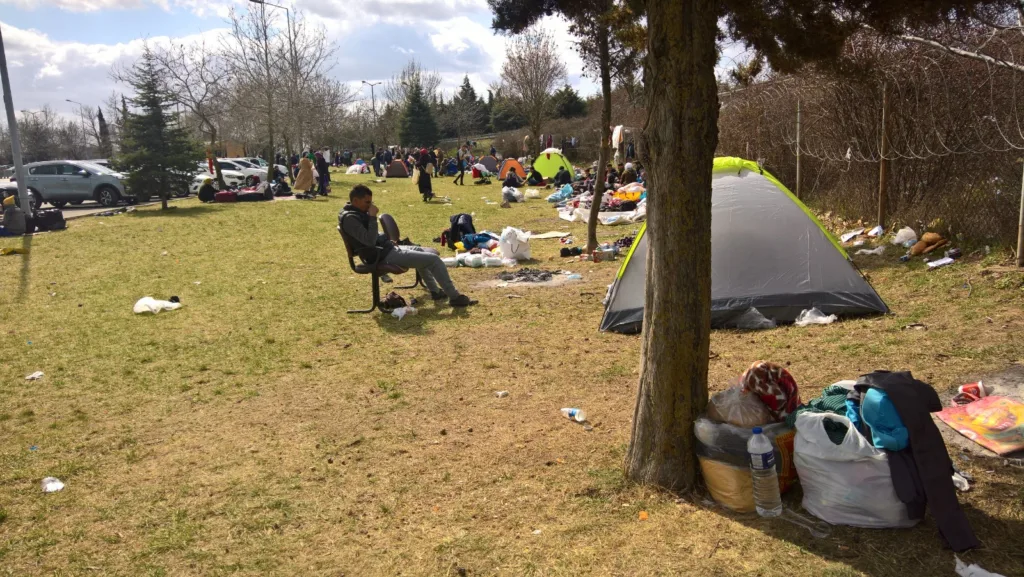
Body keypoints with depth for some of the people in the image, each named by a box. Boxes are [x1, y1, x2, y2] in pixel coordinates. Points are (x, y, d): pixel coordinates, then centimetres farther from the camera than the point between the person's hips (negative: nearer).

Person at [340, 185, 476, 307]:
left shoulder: (358, 212, 12)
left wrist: (386, 239, 9)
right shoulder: (349, 218, -19)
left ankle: (435, 291, 30)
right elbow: (370, 241, -29)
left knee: (431, 253, 22)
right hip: (383, 257, -11)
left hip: (388, 249, 11)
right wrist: (373, 216, -26)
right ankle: (455, 297, -5)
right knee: (434, 260, -13)